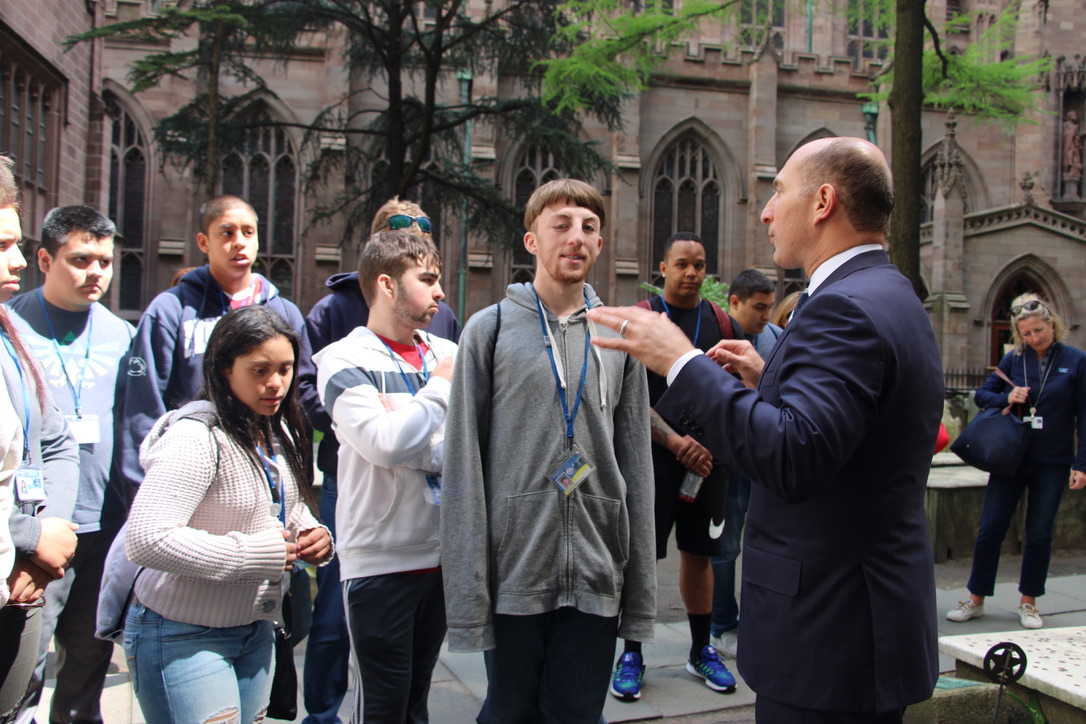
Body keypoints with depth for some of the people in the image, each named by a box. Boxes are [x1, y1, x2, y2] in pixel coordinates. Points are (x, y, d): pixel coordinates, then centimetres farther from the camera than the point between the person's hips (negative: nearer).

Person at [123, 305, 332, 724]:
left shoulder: (278, 434, 6)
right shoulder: (196, 437, -22)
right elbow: (146, 540, -31)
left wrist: (312, 533, -3)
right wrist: (256, 552, -24)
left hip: (256, 631, 8)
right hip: (183, 637, -8)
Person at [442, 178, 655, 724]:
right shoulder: (490, 329, 0)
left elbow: (637, 464, 8)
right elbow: (463, 466, -3)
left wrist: (641, 596, 5)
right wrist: (467, 594, -8)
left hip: (597, 577, 2)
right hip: (514, 573, -2)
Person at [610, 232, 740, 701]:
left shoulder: (724, 324, 9)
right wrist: (674, 441, -18)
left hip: (708, 458, 4)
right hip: (654, 454, -3)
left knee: (699, 553, 12)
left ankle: (701, 650, 26)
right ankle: (632, 654, 13)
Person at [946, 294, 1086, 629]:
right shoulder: (1013, 359, 2)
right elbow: (982, 394, 9)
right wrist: (1006, 398, -13)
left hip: (1052, 463, -1)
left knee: (1039, 534, 8)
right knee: (990, 530, 2)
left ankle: (1028, 602, 24)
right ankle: (976, 599, 15)